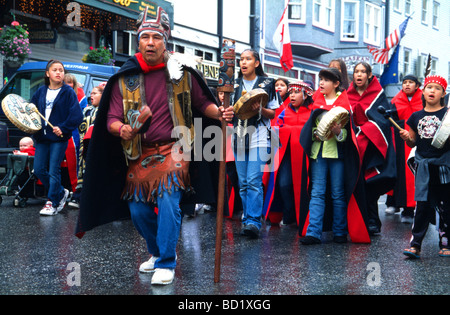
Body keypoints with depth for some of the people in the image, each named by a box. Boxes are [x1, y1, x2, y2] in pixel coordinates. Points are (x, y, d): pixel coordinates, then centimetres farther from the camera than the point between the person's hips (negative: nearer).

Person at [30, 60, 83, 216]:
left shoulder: (68, 92, -4)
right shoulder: (41, 91, 11)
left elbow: (77, 116, -11)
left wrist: (63, 128, -17)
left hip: (59, 137, -5)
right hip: (42, 136, 6)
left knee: (53, 171, -4)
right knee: (39, 170, 6)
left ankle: (52, 203, 7)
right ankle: (61, 193, 25)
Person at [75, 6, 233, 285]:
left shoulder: (182, 71, -1)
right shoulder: (125, 79, 3)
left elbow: (202, 102, 7)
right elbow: (111, 118, 1)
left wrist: (219, 113, -14)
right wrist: (122, 129, -21)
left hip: (173, 148, -3)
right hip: (140, 153, 3)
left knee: (168, 201, -20)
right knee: (138, 210, 5)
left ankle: (166, 264, -7)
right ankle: (157, 252, 32)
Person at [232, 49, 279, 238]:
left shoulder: (266, 84, 6)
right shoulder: (234, 84, 15)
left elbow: (273, 113, 6)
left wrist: (260, 109, -13)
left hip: (258, 137, -4)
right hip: (239, 137, 4)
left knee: (254, 181, -14)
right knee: (243, 182, 5)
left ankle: (253, 221, -14)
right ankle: (247, 220, 13)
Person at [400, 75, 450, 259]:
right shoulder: (416, 116, 10)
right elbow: (413, 143, 16)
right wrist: (406, 138, -4)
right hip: (423, 165, 2)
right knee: (422, 205, 1)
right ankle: (415, 245, 3)